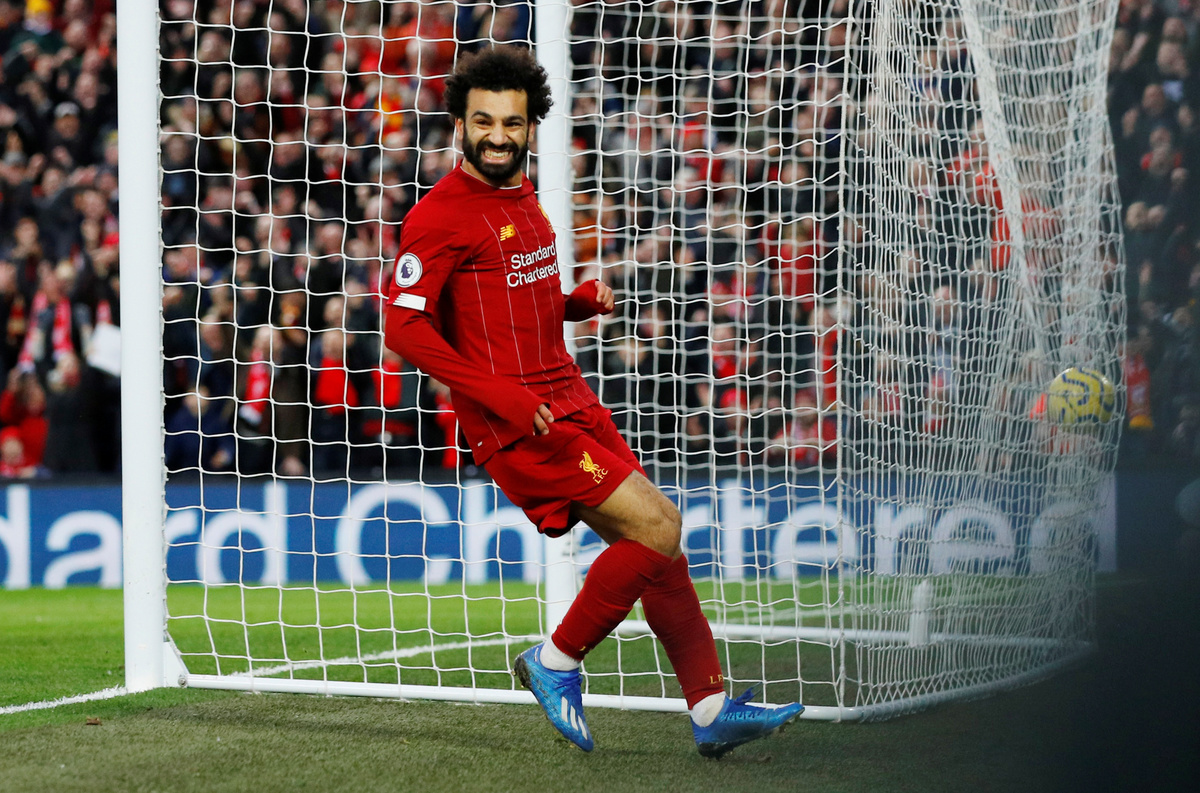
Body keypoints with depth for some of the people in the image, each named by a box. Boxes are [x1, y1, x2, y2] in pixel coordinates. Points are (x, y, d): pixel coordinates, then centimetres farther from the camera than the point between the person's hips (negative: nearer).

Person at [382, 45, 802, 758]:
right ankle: (556, 663, 0)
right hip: (518, 423, -9)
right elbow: (404, 326, -18)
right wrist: (501, 397, -22)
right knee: (655, 528, -15)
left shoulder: (523, 199, 16)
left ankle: (712, 709, 11)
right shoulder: (442, 216, -12)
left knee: (660, 540, 6)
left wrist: (583, 302, 6)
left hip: (569, 400, 9)